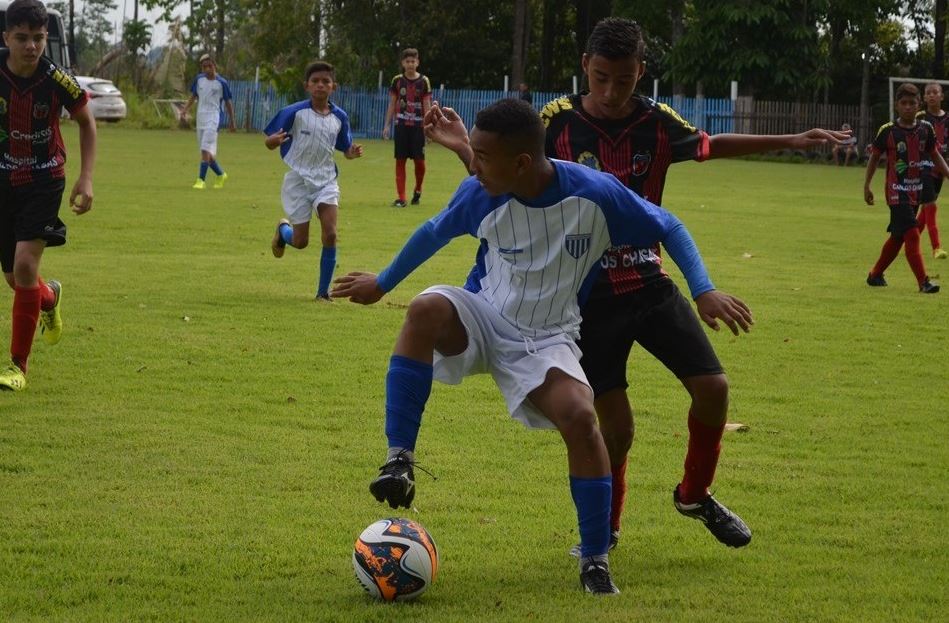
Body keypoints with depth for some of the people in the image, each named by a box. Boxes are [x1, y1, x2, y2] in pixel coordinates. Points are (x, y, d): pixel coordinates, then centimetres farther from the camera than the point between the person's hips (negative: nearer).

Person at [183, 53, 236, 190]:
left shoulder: (221, 83, -6)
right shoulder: (199, 79, 6)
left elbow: (228, 103, 2)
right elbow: (193, 96, 17)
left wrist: (232, 122, 6)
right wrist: (185, 109, 1)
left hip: (214, 118, -6)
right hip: (201, 118, 6)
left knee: (206, 149, -18)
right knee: (208, 153, 11)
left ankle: (201, 180, -18)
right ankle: (221, 175, 32)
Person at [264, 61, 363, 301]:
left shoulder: (339, 117, -1)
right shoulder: (294, 112, -11)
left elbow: (345, 150, 10)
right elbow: (269, 142, -8)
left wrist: (353, 152, -15)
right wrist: (273, 141, -32)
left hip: (326, 180, 2)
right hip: (298, 180, -2)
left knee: (330, 234, -15)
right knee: (300, 242, 3)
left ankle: (323, 291, -4)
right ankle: (283, 229, 41)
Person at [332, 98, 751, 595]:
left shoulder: (596, 194, -21)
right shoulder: (480, 195, -15)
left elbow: (669, 228, -5)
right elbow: (434, 232, 8)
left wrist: (704, 292, -15)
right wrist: (382, 283, 19)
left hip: (547, 340, -1)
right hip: (483, 317, 1)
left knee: (581, 419, -28)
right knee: (426, 309, -34)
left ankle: (595, 561, -11)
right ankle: (399, 462, -31)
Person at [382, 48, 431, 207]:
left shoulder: (424, 81, 1)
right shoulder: (397, 80, 4)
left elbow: (427, 106, 2)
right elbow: (392, 104, 8)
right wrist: (387, 125, 3)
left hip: (418, 126, -1)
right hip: (401, 124, 1)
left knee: (419, 160, -3)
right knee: (400, 160, -1)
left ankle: (417, 190, 24)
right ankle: (401, 198, 0)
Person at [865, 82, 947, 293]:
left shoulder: (925, 129, 2)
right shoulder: (888, 131, -8)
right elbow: (874, 157, 3)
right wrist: (867, 186, 3)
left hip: (916, 191, 5)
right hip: (897, 191, -5)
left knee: (898, 237, 13)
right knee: (912, 235, -15)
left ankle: (875, 274, 28)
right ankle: (923, 281, -17)